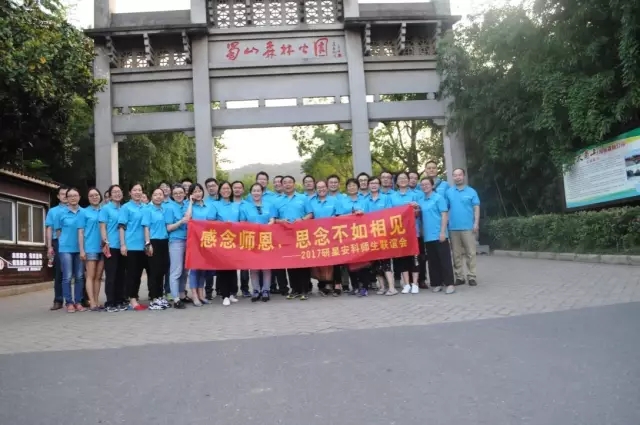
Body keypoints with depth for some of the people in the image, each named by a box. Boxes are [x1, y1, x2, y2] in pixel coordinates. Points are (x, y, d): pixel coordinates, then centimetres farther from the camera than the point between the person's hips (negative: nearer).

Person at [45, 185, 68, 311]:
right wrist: (49, 246, 2)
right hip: (58, 243, 2)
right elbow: (49, 229, 12)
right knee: (59, 272, 3)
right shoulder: (52, 211, 17)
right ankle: (58, 301, 6)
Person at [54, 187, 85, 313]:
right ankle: (69, 303, 5)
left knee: (80, 276, 5)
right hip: (65, 248, -2)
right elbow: (58, 232, 9)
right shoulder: (61, 213, 2)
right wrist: (65, 241, 7)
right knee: (67, 277, -2)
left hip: (80, 248, 2)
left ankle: (78, 302, 14)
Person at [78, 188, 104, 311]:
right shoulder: (84, 212, 4)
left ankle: (97, 302, 12)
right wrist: (81, 250, -7)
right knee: (90, 276, -4)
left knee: (98, 277, 7)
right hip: (90, 248, -3)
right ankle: (92, 303, -5)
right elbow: (80, 232, 0)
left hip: (102, 248, 3)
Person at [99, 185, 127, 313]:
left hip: (122, 246, 5)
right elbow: (102, 227, -6)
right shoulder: (105, 209, 0)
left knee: (121, 274, 9)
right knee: (111, 275, -3)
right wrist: (105, 242, -16)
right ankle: (110, 303, 2)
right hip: (111, 246, -5)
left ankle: (120, 301, 17)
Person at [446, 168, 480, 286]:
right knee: (456, 254, 7)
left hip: (468, 227, -2)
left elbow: (476, 208, 2)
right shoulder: (449, 192, 7)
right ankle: (459, 277, 15)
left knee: (470, 253, 0)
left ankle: (471, 277, 6)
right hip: (453, 228, 2)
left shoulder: (471, 191, 3)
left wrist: (476, 223, -7)